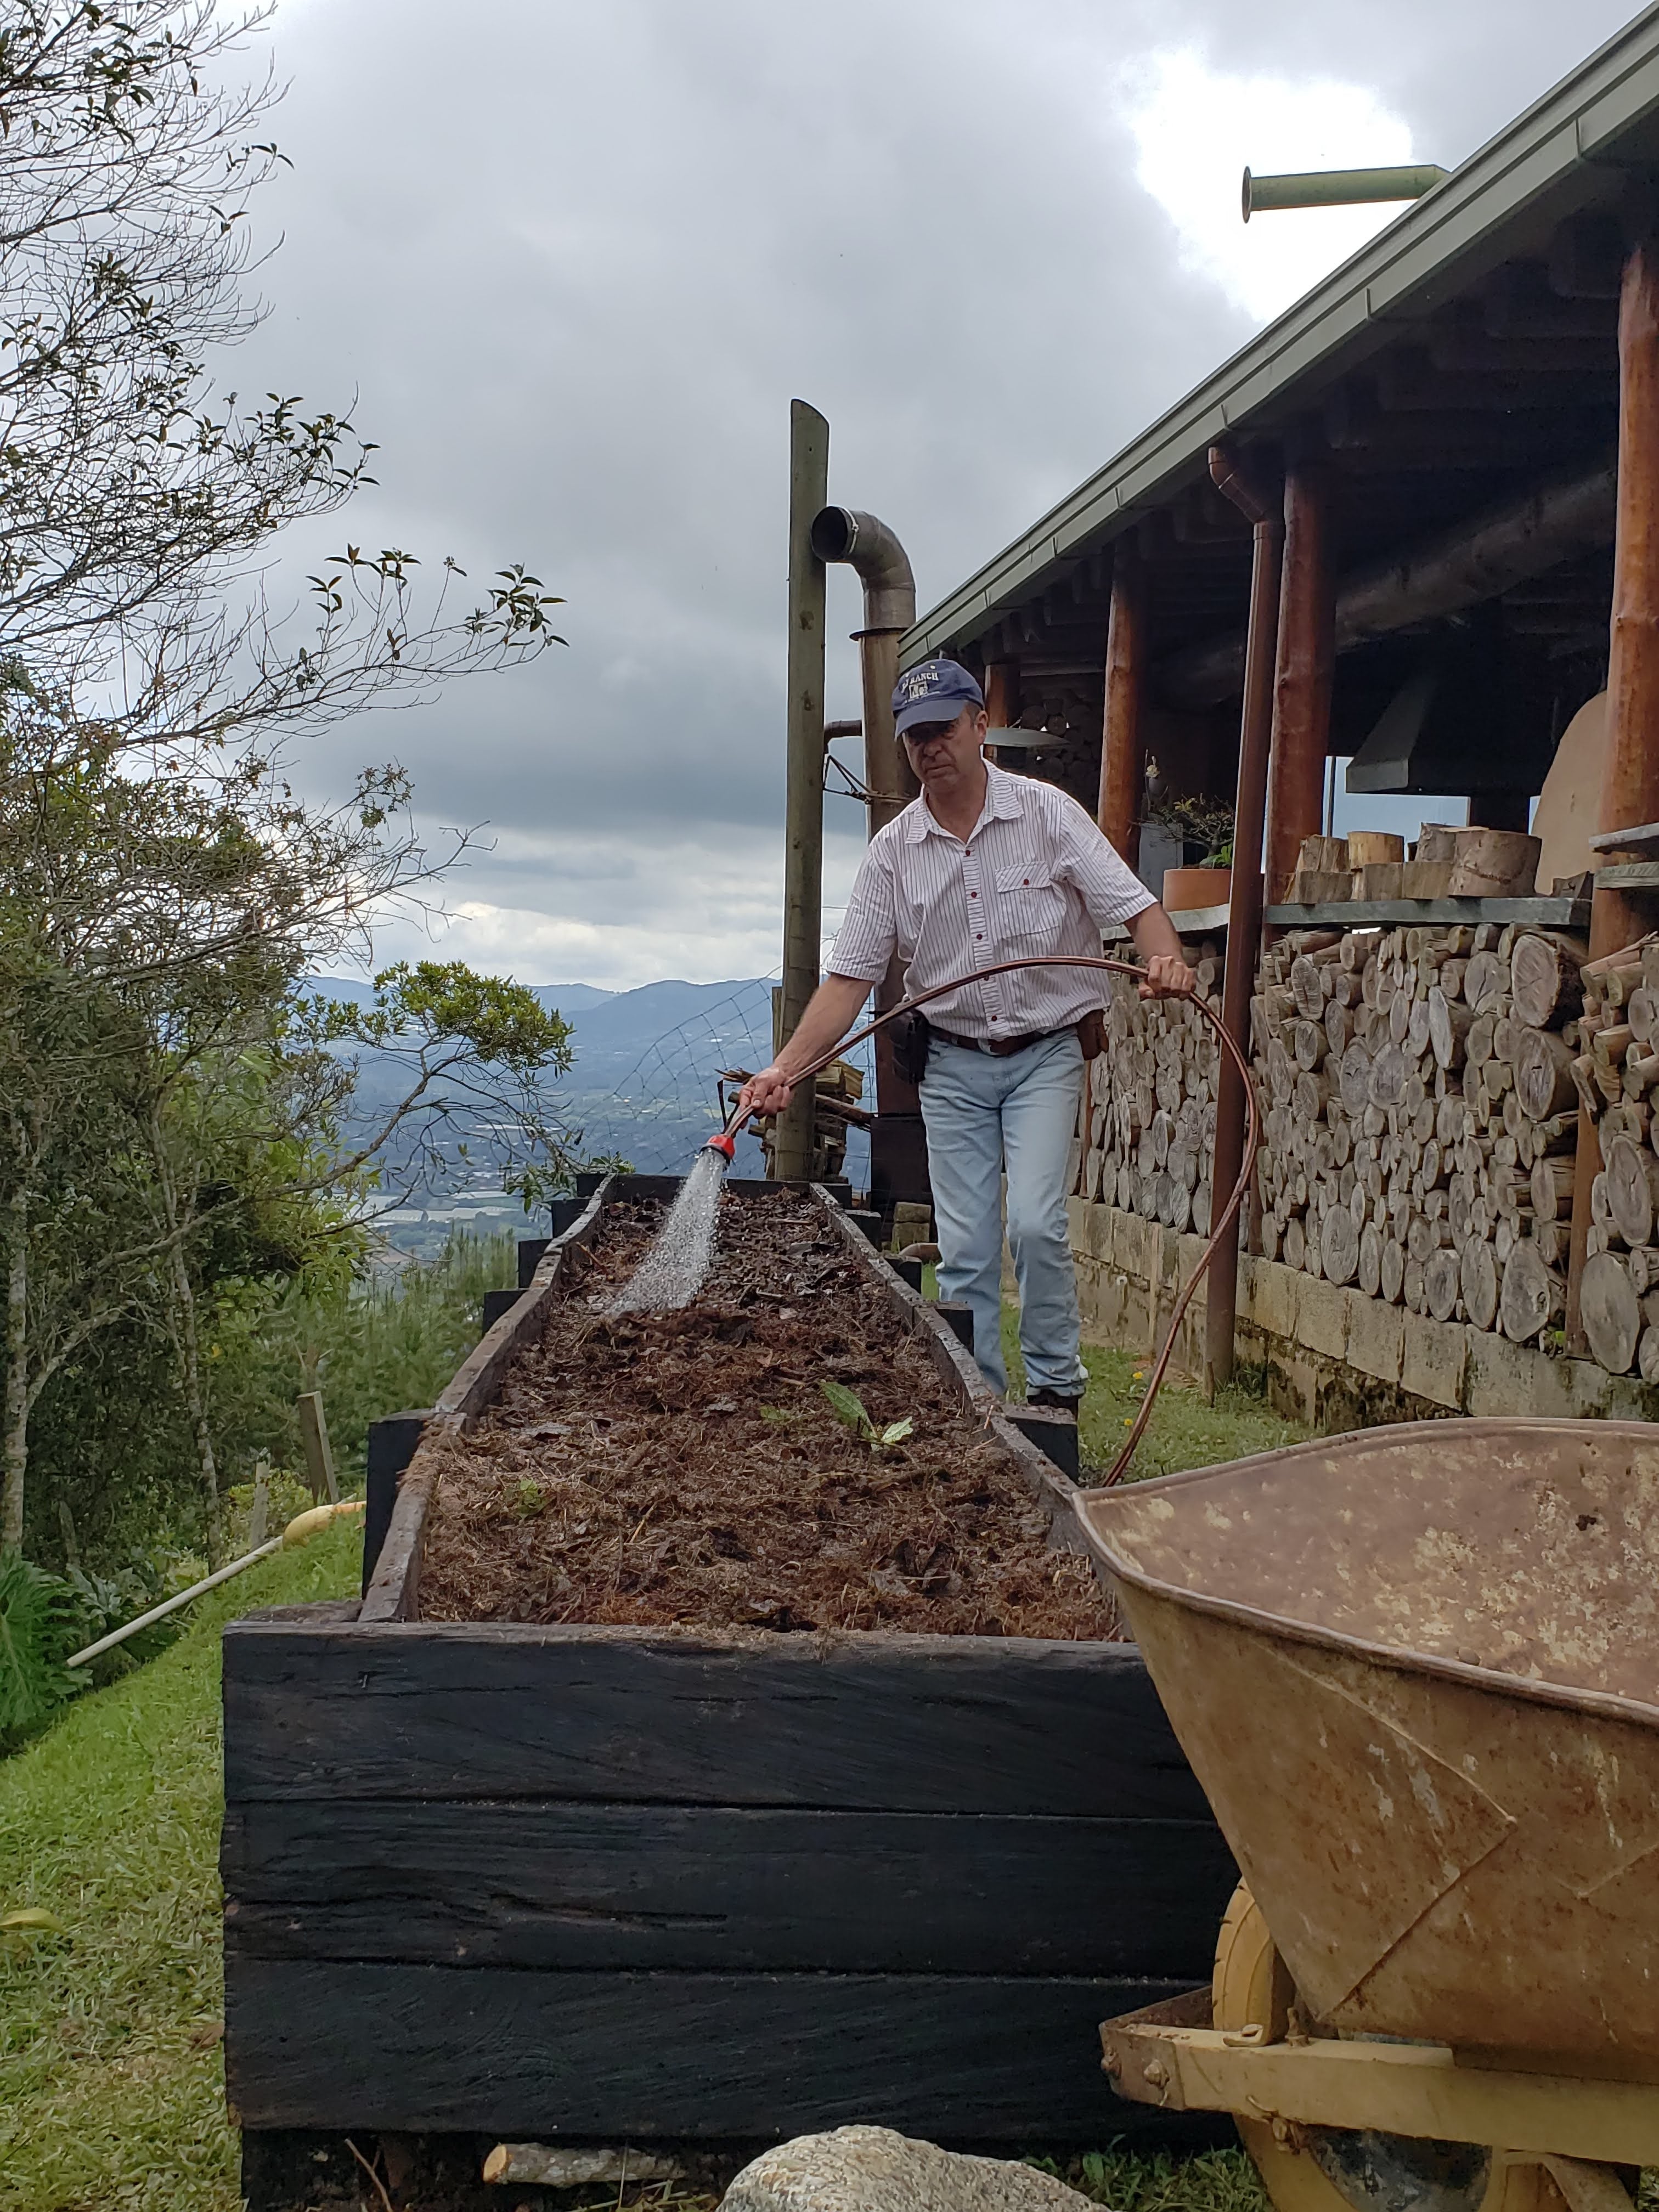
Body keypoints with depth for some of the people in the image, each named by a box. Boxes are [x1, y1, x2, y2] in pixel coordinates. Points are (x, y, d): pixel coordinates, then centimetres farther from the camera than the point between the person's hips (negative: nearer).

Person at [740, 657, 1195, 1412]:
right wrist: (786, 1066, -15)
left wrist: (1165, 960, -33)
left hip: (1045, 1053, -3)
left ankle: (1056, 1385, 2)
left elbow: (1133, 903, -10)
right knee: (964, 1250, 3)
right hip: (953, 1065, 3)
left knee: (1036, 1223, -17)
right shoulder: (892, 850, 0)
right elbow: (850, 975, -3)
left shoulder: (1047, 813, -6)